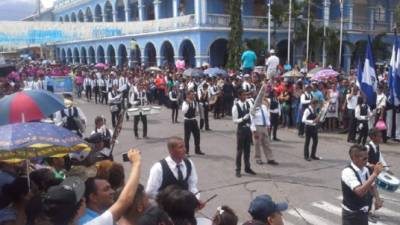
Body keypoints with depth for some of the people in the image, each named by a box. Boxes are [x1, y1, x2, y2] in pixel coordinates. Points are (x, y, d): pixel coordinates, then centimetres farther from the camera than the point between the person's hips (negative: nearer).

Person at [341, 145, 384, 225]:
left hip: (363, 212, 7)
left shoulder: (365, 170, -1)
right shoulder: (348, 172, -25)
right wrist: (375, 174, -35)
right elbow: (360, 191, -36)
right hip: (351, 214, -7)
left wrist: (377, 198, -6)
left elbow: (372, 186, 15)